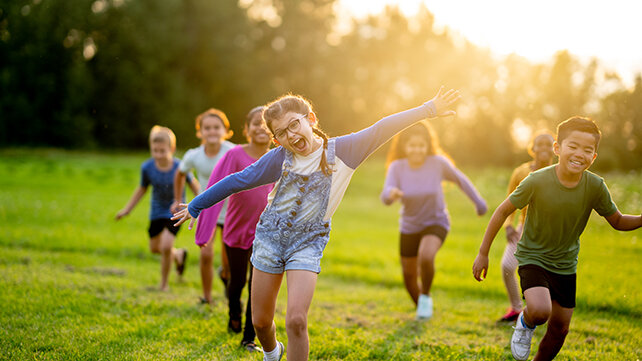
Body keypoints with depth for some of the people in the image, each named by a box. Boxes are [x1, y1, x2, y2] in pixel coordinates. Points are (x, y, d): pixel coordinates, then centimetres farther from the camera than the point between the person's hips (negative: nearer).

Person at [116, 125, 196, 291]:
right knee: (154, 248, 15)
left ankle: (163, 284, 4)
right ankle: (179, 255, 48)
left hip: (175, 211, -4)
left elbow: (193, 184, -4)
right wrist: (127, 209, 5)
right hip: (157, 211, 4)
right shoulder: (147, 167, -16)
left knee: (166, 246, -18)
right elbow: (142, 189, 3)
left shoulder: (179, 167, -23)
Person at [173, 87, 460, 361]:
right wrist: (195, 206, 13)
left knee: (296, 320, -19)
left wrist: (428, 109, -27)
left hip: (308, 244, -2)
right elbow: (238, 181, 6)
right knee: (260, 321, 12)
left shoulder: (340, 151, -8)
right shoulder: (279, 158, -4)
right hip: (270, 238, 2)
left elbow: (380, 130, -18)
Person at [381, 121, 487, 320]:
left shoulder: (438, 163, -19)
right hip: (409, 227, 3)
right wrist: (391, 193, -51)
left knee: (426, 257, -32)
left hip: (436, 223, -3)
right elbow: (385, 198, -27)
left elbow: (459, 179, -2)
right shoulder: (397, 167, -17)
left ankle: (426, 296, -4)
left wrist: (478, 201, 9)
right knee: (409, 277, 11)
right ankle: (421, 308, 41)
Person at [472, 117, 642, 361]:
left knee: (559, 329, 11)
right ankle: (525, 323, 7)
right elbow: (503, 211, -12)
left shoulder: (595, 187, -14)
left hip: (565, 265, 4)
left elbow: (618, 221, -1)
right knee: (540, 310, -29)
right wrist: (483, 253, -8)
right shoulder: (537, 181, -23)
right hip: (533, 258, -4)